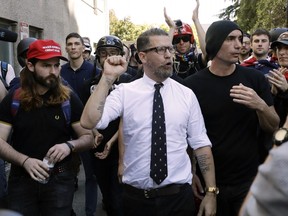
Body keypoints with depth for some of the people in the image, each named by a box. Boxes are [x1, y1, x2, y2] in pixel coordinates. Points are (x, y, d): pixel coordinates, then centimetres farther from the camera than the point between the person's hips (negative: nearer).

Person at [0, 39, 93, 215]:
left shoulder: (69, 99, -4)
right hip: (22, 179, 1)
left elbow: (89, 138, -1)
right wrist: (25, 161, -22)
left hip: (60, 179, -1)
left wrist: (70, 145, -22)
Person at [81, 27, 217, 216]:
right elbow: (89, 122, -18)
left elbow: (201, 144, 2)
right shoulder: (125, 92, -4)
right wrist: (108, 78, -21)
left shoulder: (187, 95, 1)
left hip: (179, 196, 1)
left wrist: (211, 191, -1)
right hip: (136, 197, 0)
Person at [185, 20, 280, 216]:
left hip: (249, 181, 1)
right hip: (209, 182, -1)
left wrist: (260, 106, -20)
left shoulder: (255, 78, -4)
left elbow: (273, 127, -1)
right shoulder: (193, 85, -8)